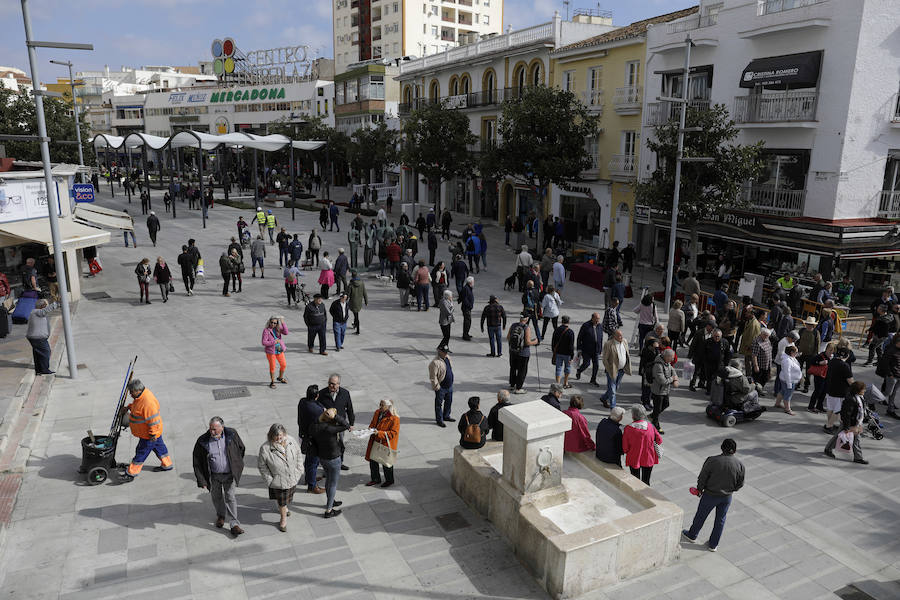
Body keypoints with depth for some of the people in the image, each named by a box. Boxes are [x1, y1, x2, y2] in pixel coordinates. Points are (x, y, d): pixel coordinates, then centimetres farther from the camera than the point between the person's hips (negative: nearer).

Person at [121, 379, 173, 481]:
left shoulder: (147, 402, -34)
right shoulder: (140, 396, -2)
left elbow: (153, 420, -30)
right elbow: (136, 405, 23)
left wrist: (152, 434, -24)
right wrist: (128, 407, 7)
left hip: (148, 435, -10)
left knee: (141, 453, 3)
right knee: (159, 447, 23)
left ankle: (131, 473, 16)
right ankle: (167, 465, 39)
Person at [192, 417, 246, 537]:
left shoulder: (231, 434, -16)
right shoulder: (202, 441, -19)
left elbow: (241, 448, 4)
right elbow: (197, 463, -10)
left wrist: (237, 465, 14)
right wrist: (202, 481, -12)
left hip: (229, 474, -1)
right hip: (213, 475, 1)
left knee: (230, 497, -1)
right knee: (216, 496, 18)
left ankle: (234, 524, 6)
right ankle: (221, 516, 44)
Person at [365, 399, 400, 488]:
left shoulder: (394, 418, -19)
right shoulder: (377, 413, 3)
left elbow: (393, 433, -20)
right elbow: (372, 424, 18)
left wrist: (379, 433, -28)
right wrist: (370, 429, -6)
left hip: (386, 444, -7)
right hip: (375, 442, 7)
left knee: (386, 463, 8)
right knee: (372, 461, 13)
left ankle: (389, 480, 29)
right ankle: (375, 479, 32)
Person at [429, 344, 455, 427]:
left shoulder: (447, 358, 1)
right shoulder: (435, 363, -25)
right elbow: (432, 377, -22)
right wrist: (437, 387, -19)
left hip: (449, 386, 8)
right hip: (441, 387, -8)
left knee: (449, 402, 22)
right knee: (439, 404, 9)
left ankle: (446, 416, 41)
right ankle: (439, 420, 23)